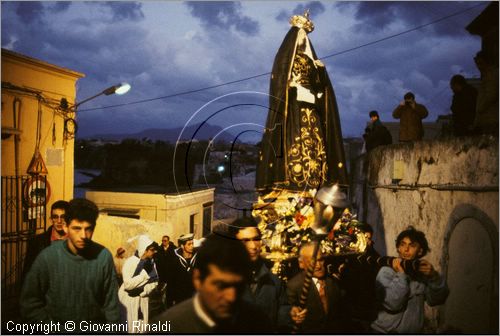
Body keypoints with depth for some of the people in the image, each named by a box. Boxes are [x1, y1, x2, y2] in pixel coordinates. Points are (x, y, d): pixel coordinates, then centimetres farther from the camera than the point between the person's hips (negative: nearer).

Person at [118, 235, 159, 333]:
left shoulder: (151, 262, 0)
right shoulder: (130, 262, -18)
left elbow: (154, 281, -2)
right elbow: (128, 284, -28)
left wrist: (142, 291, -18)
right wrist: (146, 274, -29)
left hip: (143, 298, 6)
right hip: (129, 299, -5)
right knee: (128, 327, 0)